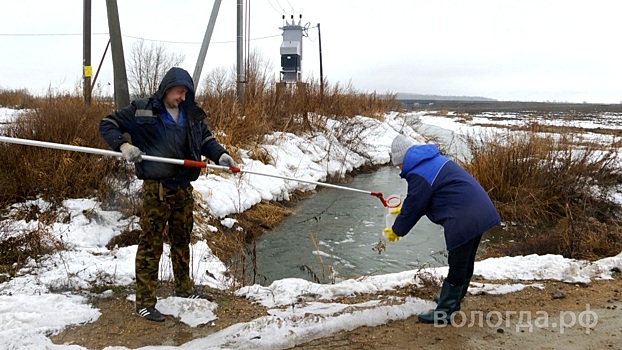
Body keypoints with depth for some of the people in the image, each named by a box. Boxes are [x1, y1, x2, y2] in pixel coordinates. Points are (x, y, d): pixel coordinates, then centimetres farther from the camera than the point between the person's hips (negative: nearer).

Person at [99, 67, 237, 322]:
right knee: (150, 244, -2)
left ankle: (184, 287, 37)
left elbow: (206, 139, 19)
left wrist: (219, 154, -1)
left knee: (182, 241, 19)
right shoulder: (141, 111, -4)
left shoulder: (192, 114, 10)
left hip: (183, 188, 6)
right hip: (156, 188, -5)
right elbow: (107, 124, 0)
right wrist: (122, 144, -18)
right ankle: (145, 303, 7)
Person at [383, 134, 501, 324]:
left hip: (463, 220, -10)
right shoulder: (435, 159, 17)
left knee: (457, 265, -2)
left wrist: (396, 230, 10)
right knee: (465, 262, 22)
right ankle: (453, 298, 40)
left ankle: (444, 313, 7)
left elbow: (413, 207, -5)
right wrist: (404, 210, 30)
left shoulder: (419, 175, -14)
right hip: (481, 212, 10)